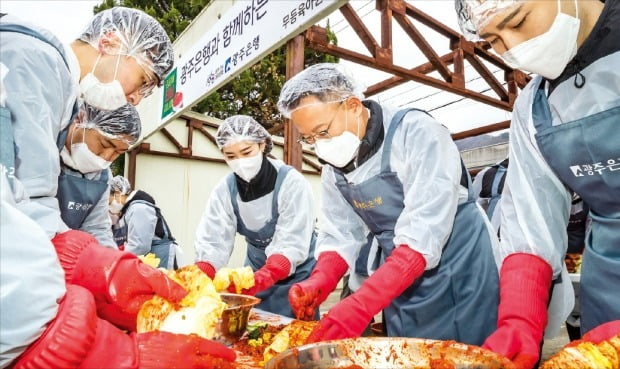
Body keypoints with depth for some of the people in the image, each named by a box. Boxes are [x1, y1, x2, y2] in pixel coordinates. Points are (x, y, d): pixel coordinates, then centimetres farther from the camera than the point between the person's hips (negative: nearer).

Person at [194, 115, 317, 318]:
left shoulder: (292, 182, -22)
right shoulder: (225, 189, -10)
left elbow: (292, 244, -27)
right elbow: (214, 241, -13)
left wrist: (262, 278, -43)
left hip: (295, 277, -3)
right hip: (256, 276, 4)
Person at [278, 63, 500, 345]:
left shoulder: (416, 132, -21)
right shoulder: (334, 167, -1)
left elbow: (423, 233, -30)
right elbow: (340, 234, 0)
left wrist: (361, 304, -36)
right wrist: (319, 282, -19)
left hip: (459, 278, -5)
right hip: (398, 285, 6)